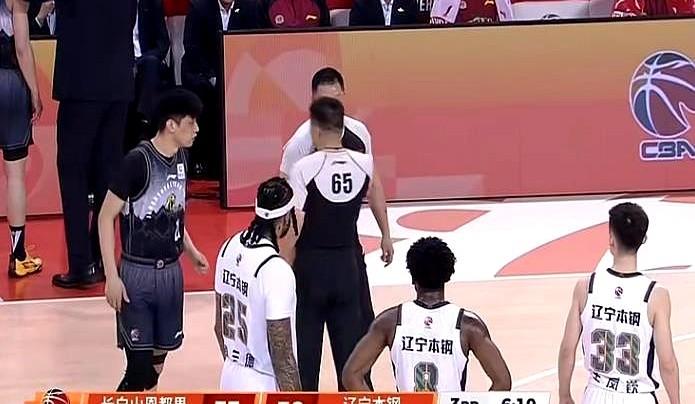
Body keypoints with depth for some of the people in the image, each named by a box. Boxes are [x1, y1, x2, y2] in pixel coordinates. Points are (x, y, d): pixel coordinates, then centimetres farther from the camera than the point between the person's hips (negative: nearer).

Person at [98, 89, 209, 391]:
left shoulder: (180, 158, 4)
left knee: (158, 360, 12)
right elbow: (106, 217, -14)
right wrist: (112, 276, -17)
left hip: (171, 271, 7)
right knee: (140, 364, -8)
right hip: (138, 273, -7)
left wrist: (190, 250, 15)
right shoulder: (138, 161, -18)